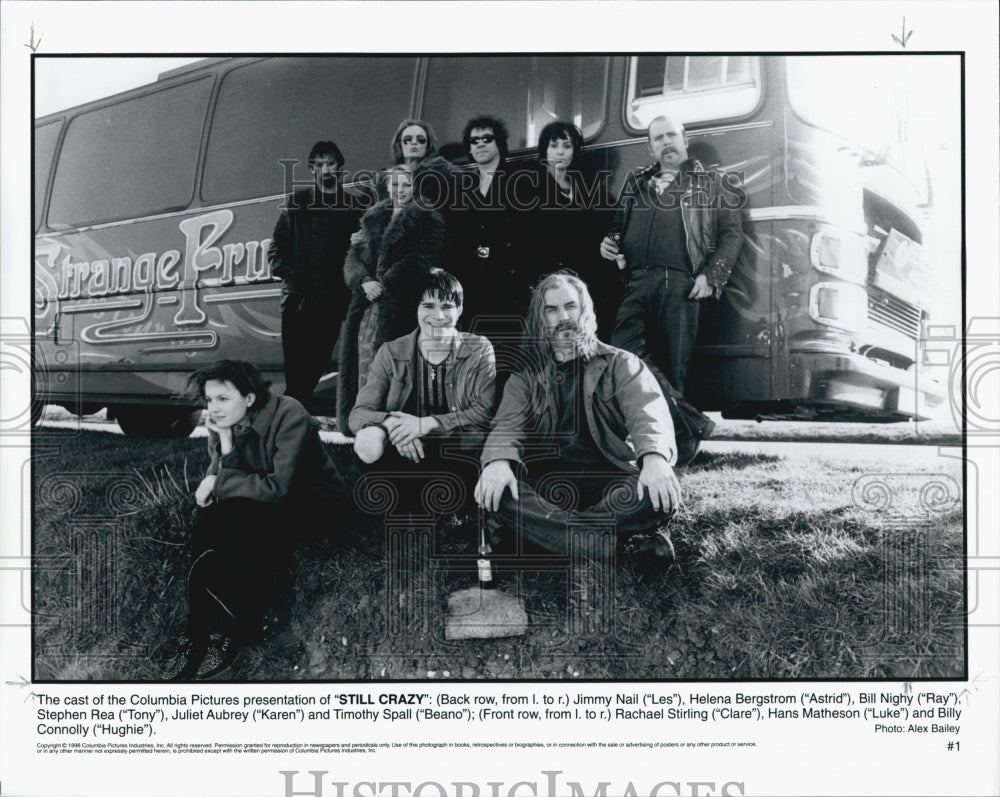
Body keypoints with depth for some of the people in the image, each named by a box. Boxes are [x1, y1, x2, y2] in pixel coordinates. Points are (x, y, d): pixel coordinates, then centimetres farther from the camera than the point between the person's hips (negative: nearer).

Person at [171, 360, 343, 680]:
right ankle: (199, 639, -14)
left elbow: (279, 488, -27)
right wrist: (225, 441, -23)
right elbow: (217, 481, -9)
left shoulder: (289, 415, -23)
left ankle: (235, 628, -12)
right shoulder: (223, 423, -4)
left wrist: (220, 482, -20)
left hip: (310, 502, -5)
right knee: (209, 516, -21)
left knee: (235, 518, -28)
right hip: (262, 503, 6)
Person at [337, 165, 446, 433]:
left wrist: (384, 285, -13)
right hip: (367, 306, 5)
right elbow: (353, 257, 14)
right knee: (362, 370, 2)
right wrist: (364, 281, -7)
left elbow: (421, 261, -7)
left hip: (402, 308, -5)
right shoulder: (372, 220, 22)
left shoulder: (428, 221, 4)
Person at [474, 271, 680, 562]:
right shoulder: (526, 375, 15)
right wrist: (498, 461, -28)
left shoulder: (620, 364, 9)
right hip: (545, 483, 1)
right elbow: (509, 425, -2)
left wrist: (654, 457, -33)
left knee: (659, 493, -31)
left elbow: (649, 414, -8)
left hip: (608, 479, -1)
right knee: (494, 491, -29)